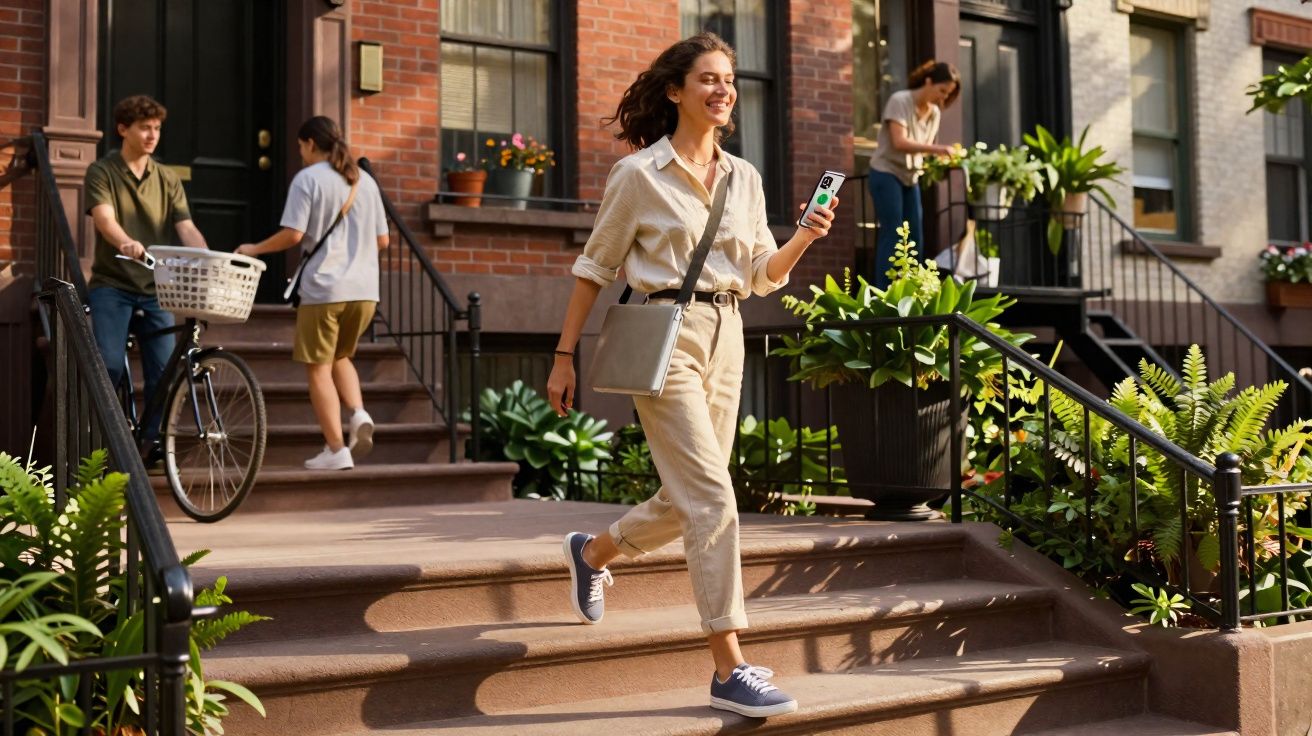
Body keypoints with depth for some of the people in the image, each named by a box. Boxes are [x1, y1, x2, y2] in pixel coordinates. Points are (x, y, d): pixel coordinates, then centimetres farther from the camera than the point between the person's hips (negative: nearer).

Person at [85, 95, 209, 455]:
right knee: (110, 364, -14)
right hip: (111, 285, -3)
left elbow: (186, 228, 0)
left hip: (155, 287, 3)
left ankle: (152, 439, 11)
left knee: (163, 369, -3)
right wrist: (126, 243, -40)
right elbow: (104, 218, -17)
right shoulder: (102, 172, 0)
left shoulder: (168, 179, 11)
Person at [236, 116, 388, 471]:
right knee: (340, 356, 23)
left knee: (319, 368, 3)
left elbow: (293, 234, -12)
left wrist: (255, 249, 3)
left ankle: (336, 449, 0)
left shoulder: (308, 178, -4)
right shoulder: (365, 181, 13)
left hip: (324, 287, -6)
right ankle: (359, 414, -1)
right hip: (364, 289, 6)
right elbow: (382, 240, 14)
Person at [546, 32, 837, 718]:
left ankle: (591, 551, 43)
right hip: (665, 335, -6)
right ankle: (730, 672, -8)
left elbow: (762, 275, 14)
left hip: (726, 339, 7)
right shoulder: (638, 172, -3)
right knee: (713, 498, -14)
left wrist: (804, 238, -5)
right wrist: (564, 357, 0)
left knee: (687, 500, 13)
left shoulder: (744, 177, 12)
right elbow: (594, 268, 1)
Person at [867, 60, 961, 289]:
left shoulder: (935, 112, 7)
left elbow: (925, 148, 11)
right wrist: (938, 149, -28)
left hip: (910, 178, 7)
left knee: (915, 240, 3)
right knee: (892, 236, -12)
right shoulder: (899, 101, -13)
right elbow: (899, 142, -24)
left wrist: (940, 158, -10)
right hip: (886, 174, -7)